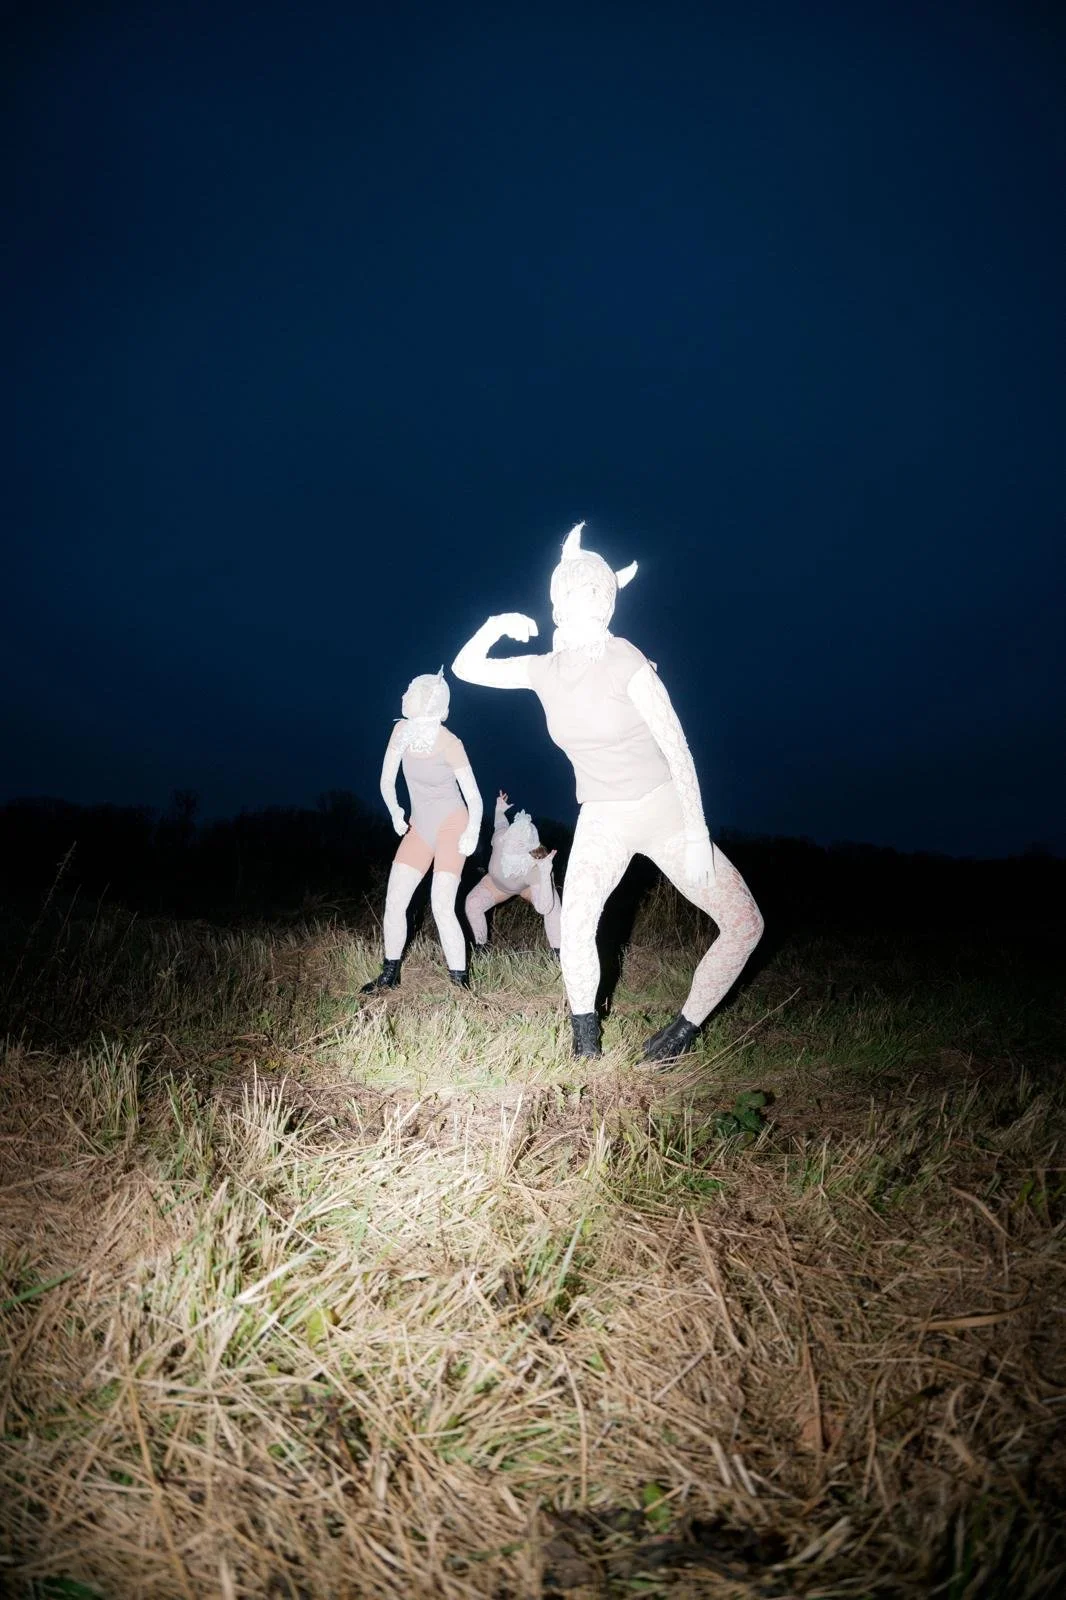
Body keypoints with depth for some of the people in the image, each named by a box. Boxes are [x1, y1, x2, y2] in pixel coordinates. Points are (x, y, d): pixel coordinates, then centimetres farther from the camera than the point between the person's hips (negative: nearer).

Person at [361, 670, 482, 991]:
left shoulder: (449, 744, -21)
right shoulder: (401, 730, -8)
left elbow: (474, 796, -15)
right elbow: (387, 783, 5)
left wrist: (472, 833, -25)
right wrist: (396, 815, 9)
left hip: (451, 825, -5)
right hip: (420, 828, 5)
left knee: (441, 906, -15)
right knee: (394, 901, 3)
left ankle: (460, 979, -4)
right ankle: (390, 974, 18)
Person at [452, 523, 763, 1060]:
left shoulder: (624, 661, -18)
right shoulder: (546, 671, -3)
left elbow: (675, 745, -17)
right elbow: (465, 668, 6)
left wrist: (697, 834, -19)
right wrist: (496, 625, -12)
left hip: (664, 813, -2)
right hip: (599, 820, 3)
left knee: (744, 921, -7)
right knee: (575, 925, -17)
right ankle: (585, 1047, -1)